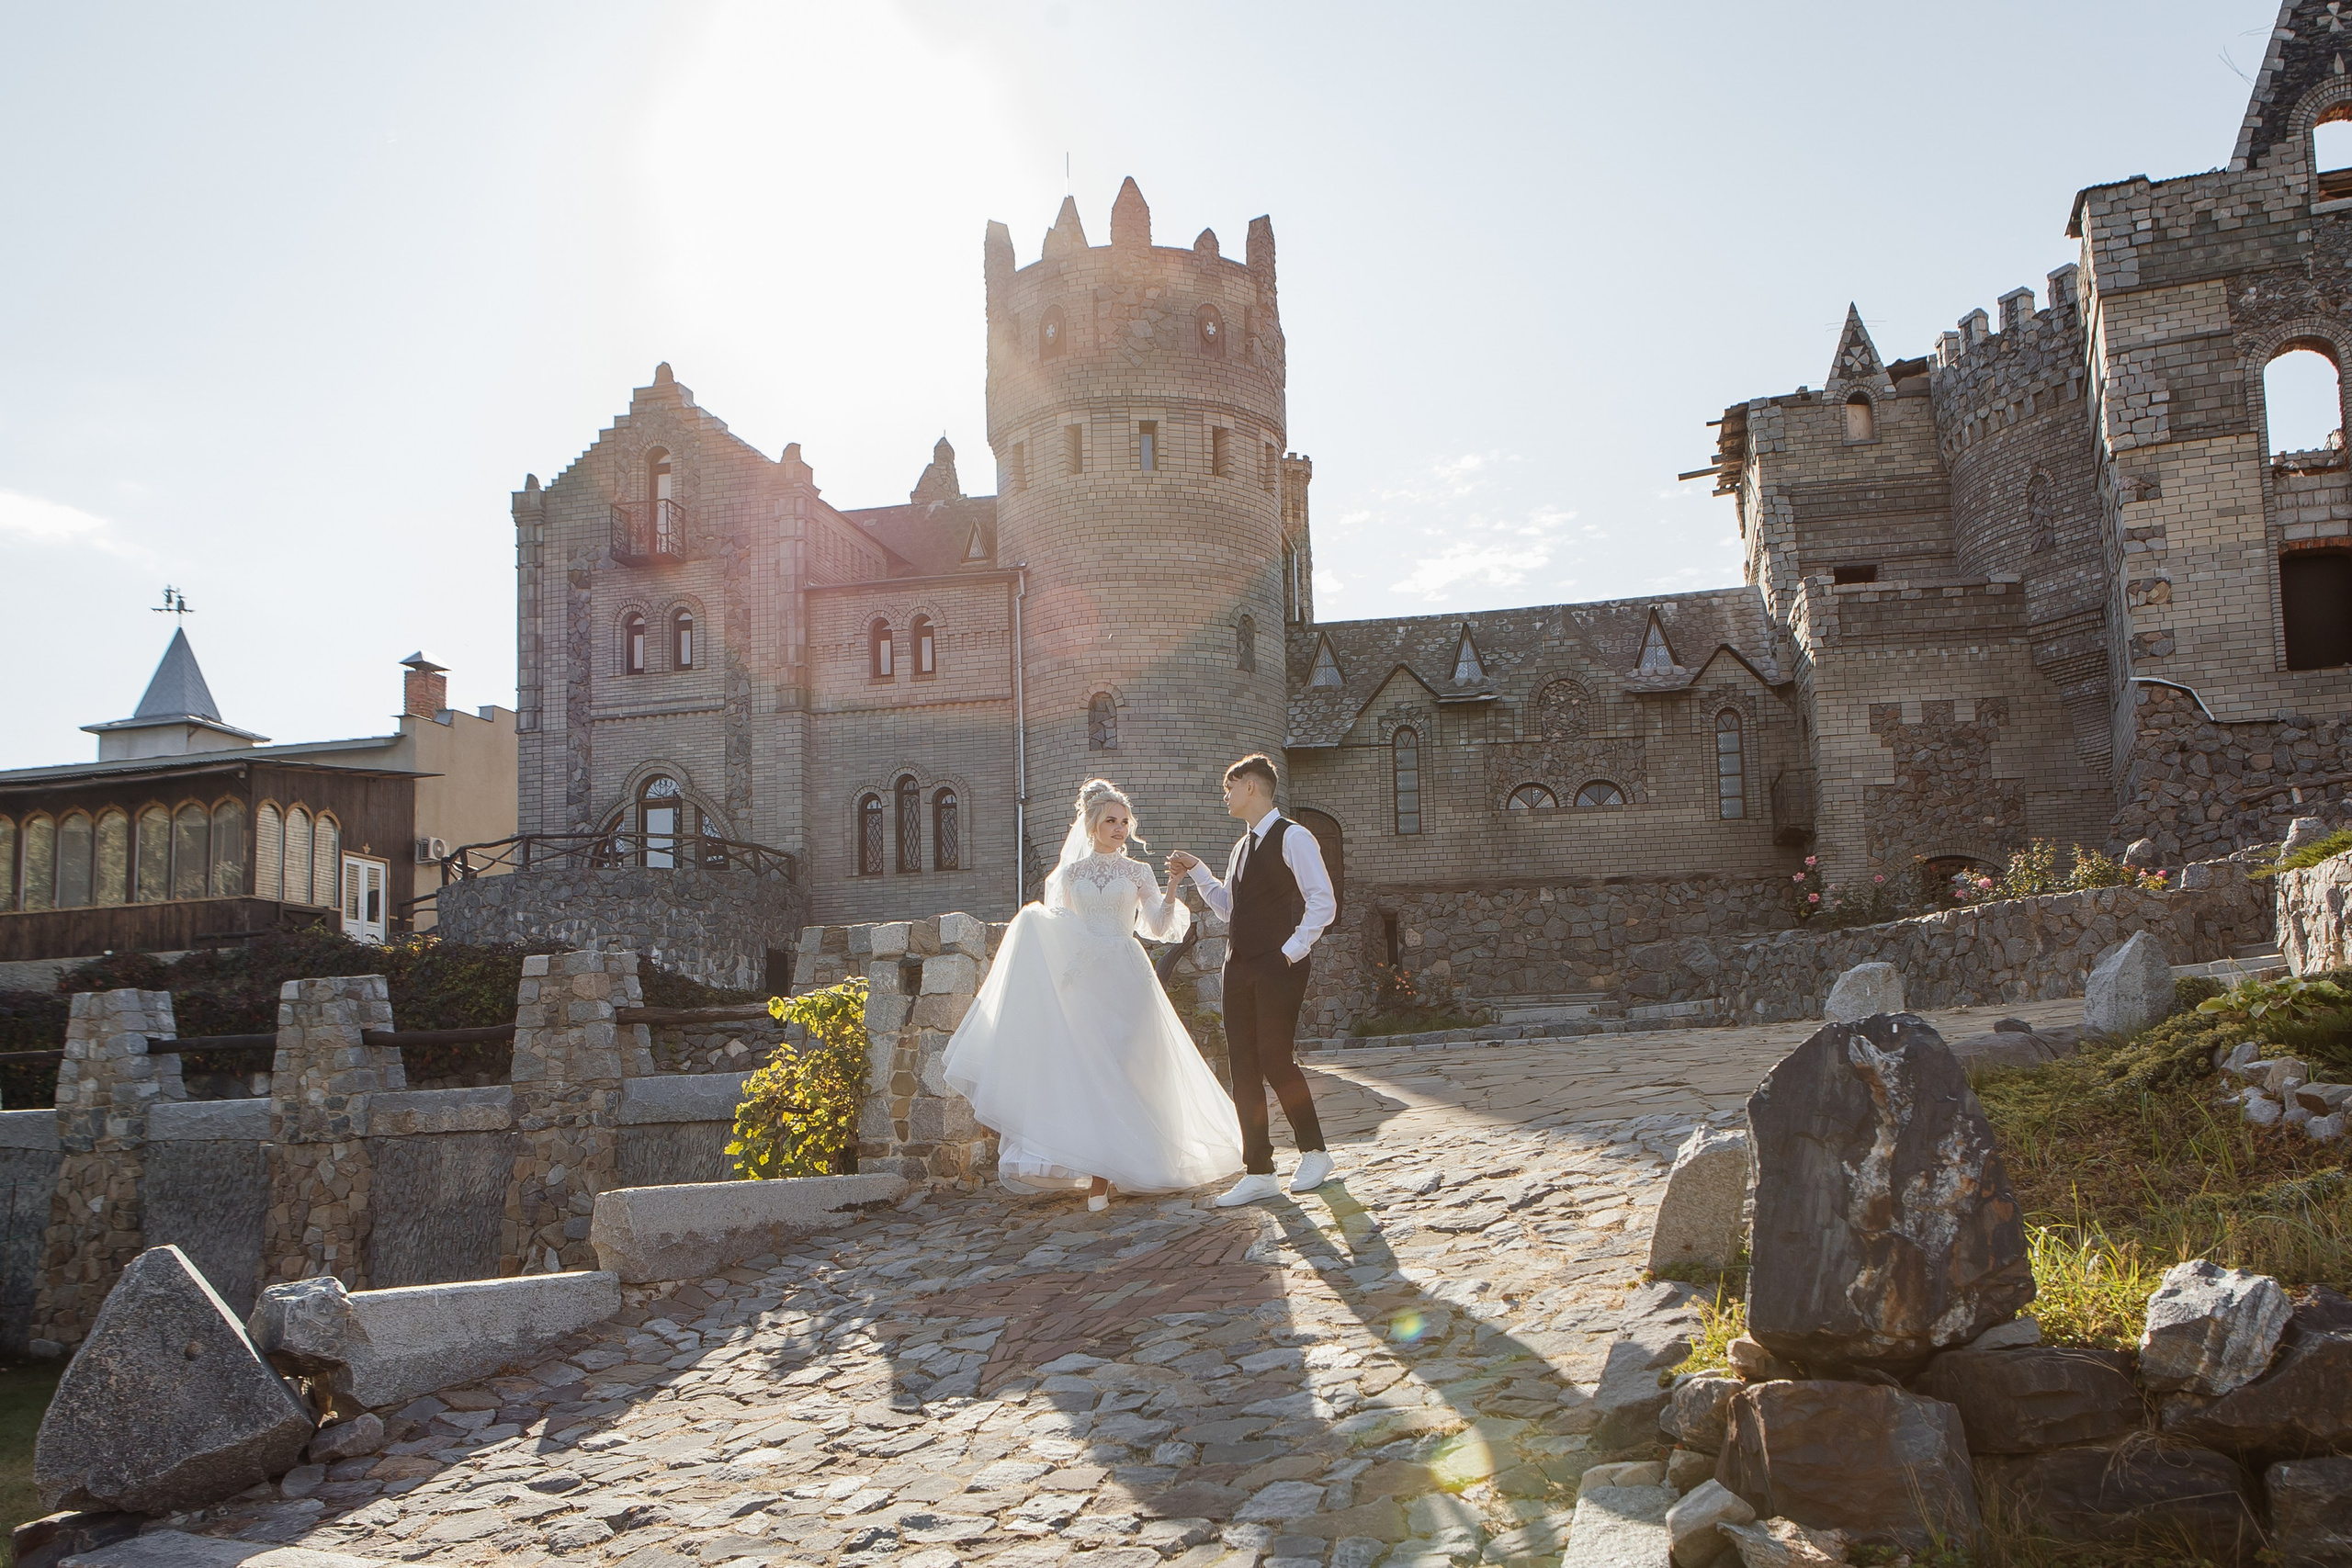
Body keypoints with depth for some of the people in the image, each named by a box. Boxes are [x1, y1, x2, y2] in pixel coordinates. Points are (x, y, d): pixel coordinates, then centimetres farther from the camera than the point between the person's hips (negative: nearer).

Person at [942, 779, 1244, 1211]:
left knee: (1117, 1071, -4)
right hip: (1084, 980, 2)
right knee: (1087, 1071, -5)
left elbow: (1159, 928, 1)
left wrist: (1173, 887, -12)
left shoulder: (1138, 873, 8)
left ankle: (1102, 1177, 2)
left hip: (1126, 978, -1)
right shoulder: (1070, 873, 12)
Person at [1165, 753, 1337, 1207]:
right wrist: (1196, 871, 18)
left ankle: (1313, 1153, 12)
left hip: (1278, 967, -8)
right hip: (1240, 966, 8)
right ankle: (1258, 1173, 9)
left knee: (1274, 1060, -9)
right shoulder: (1244, 847, 19)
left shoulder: (1292, 837, -7)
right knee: (1244, 1067, 4)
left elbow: (1322, 903, -13)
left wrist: (1293, 949, -14)